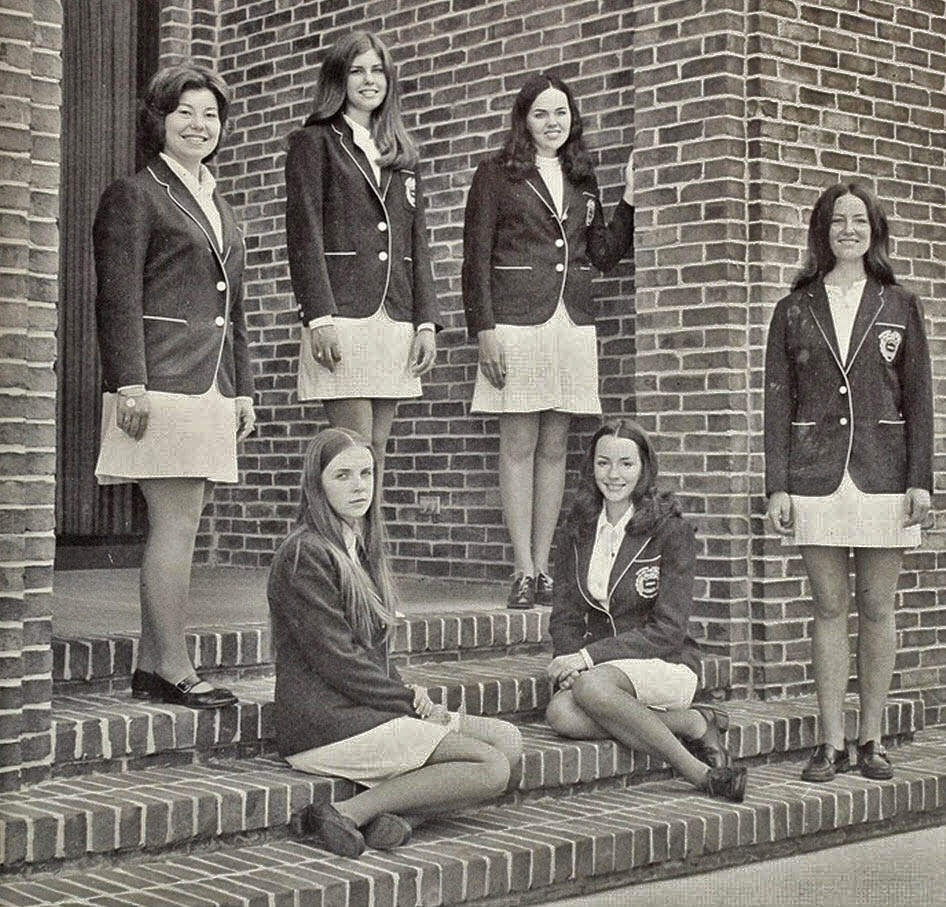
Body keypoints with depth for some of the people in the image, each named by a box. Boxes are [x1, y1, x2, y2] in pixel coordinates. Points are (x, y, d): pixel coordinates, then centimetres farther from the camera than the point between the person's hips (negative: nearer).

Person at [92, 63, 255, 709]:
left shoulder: (222, 209, 24)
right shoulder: (135, 196, 0)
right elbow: (119, 298, -8)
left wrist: (243, 389, 20)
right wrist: (129, 383, -15)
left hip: (212, 388, 8)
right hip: (163, 382, -8)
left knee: (180, 528, 7)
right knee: (177, 523, -9)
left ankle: (151, 667, 11)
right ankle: (174, 668, -4)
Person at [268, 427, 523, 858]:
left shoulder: (362, 549, 18)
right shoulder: (306, 554, -11)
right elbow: (337, 661, -15)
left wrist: (409, 694, 2)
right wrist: (411, 702, -9)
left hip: (366, 709, 9)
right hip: (325, 726, -9)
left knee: (507, 739, 0)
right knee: (493, 767, -15)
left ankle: (396, 815, -14)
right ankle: (346, 815, -16)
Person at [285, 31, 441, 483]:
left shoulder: (401, 155, 21)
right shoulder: (314, 143, 5)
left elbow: (417, 244, 18)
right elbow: (304, 236, -5)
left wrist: (426, 322, 7)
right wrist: (319, 317, -15)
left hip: (395, 321, 5)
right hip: (341, 318, -5)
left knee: (377, 454, 5)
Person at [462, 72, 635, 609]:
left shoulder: (583, 180, 17)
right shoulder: (498, 175, 3)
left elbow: (605, 255, 16)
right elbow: (476, 257, -2)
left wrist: (631, 202, 5)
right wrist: (484, 328, -10)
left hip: (574, 323, 5)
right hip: (517, 322, -4)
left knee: (555, 448, 5)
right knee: (519, 445, -4)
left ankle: (543, 567, 10)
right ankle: (525, 573, -1)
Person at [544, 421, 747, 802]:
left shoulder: (670, 530, -7)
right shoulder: (580, 529, 9)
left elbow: (667, 631, -12)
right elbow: (565, 616, 10)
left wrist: (589, 656, -19)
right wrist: (568, 663, -12)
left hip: (666, 664, -5)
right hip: (602, 666, 5)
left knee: (591, 686, -36)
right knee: (560, 713, -30)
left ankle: (697, 724, -19)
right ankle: (689, 723, -17)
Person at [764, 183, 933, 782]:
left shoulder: (900, 307, 8)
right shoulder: (795, 310, 8)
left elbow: (919, 400, 6)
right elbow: (778, 400, 6)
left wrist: (921, 480, -2)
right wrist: (778, 484, -1)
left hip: (882, 473, 0)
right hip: (817, 474, 0)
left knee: (877, 607, 4)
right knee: (830, 606, 2)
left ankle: (871, 738, 13)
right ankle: (832, 742, 8)